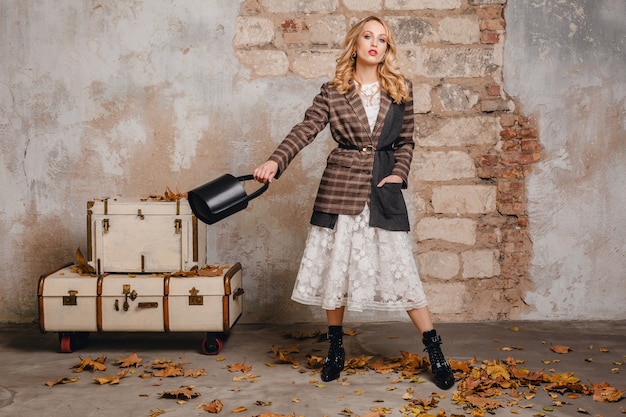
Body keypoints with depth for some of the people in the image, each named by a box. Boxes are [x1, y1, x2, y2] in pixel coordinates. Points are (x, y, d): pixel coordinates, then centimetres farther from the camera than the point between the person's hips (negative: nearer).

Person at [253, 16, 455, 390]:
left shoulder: (401, 90, 6)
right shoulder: (332, 92, 3)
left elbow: (406, 141, 13)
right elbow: (304, 131, -7)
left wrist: (399, 174, -3)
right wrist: (275, 162, -22)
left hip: (384, 189, 0)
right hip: (340, 186, 0)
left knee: (401, 269, 0)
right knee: (335, 267, 6)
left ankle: (435, 352, 12)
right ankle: (336, 347, 24)